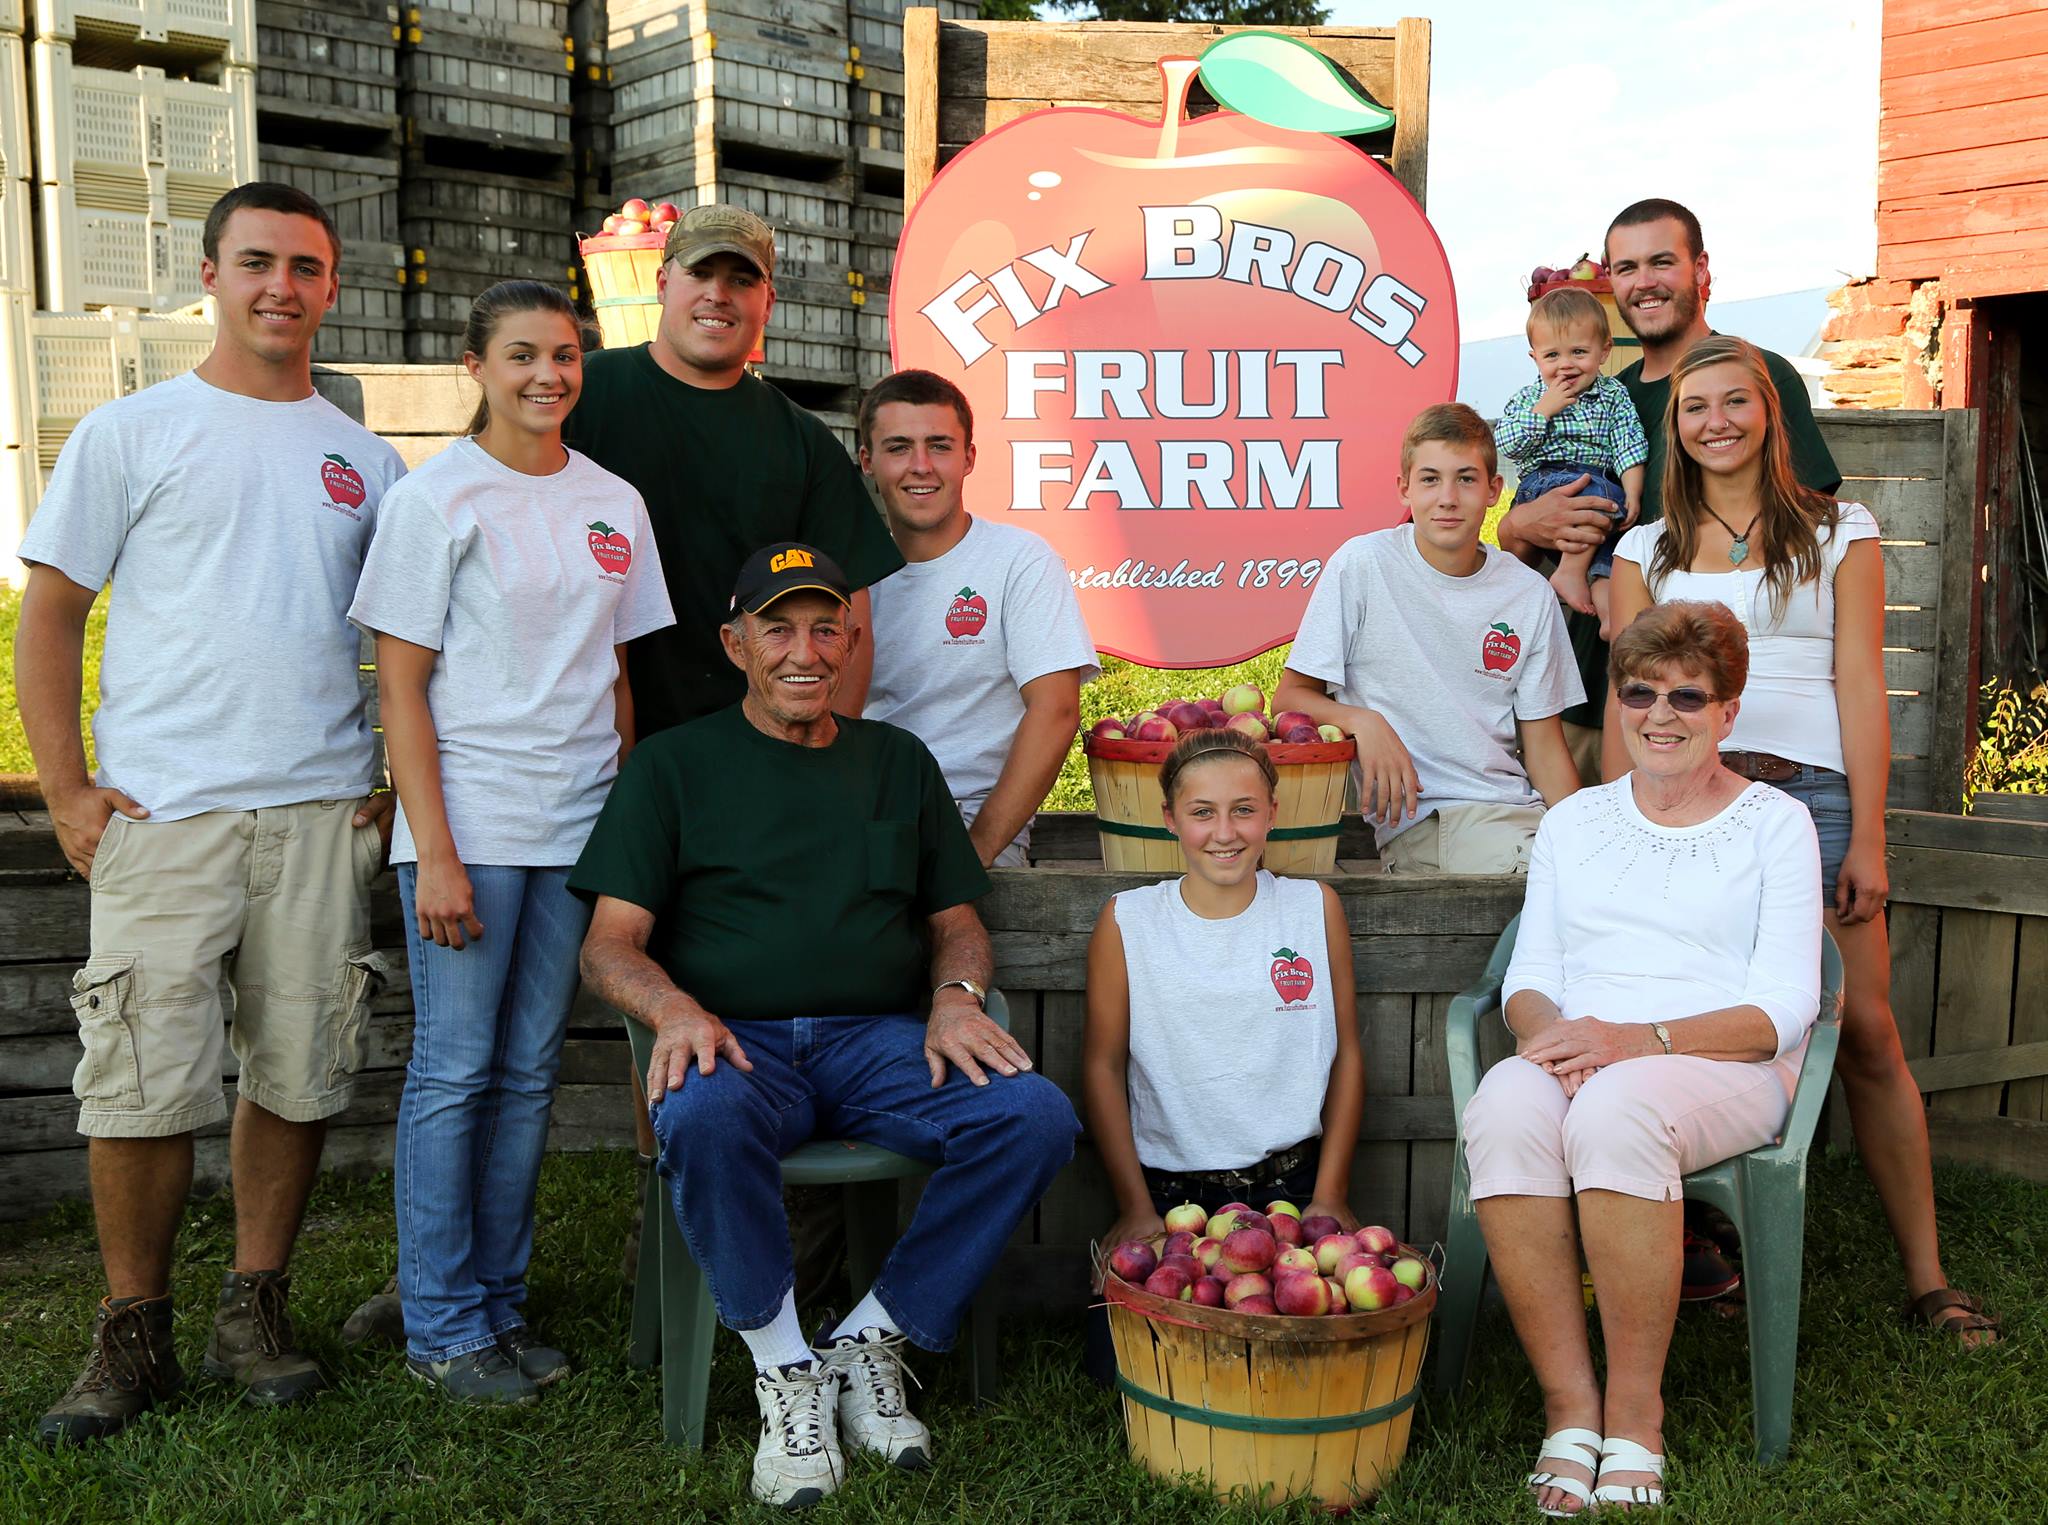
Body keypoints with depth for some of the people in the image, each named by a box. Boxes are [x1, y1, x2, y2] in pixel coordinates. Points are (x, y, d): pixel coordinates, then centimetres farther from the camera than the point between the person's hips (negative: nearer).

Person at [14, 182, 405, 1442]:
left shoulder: (365, 461, 13)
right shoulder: (131, 434, 6)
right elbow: (49, 616, 5)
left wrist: (397, 788, 7)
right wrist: (68, 790, -4)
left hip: (323, 815, 3)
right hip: (161, 814, -2)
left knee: (299, 1074, 6)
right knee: (145, 1085, -3)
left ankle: (258, 1310, 21)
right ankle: (134, 1336, 14)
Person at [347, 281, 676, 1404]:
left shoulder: (614, 504, 11)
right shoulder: (435, 498, -3)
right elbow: (401, 687, -6)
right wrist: (435, 853, -12)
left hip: (578, 827, 5)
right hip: (469, 822, -4)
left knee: (529, 1072, 10)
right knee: (454, 1069, 0)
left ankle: (500, 1303, 21)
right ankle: (441, 1326, 12)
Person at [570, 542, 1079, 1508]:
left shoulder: (898, 761, 20)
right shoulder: (674, 765, 11)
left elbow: (956, 922, 21)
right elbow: (610, 946, 3)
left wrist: (956, 996, -2)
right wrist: (675, 1009, -19)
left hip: (879, 1041, 3)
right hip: (737, 1042, -2)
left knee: (1037, 1117, -25)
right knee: (702, 1120, -38)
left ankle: (869, 1343, -9)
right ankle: (785, 1370, -15)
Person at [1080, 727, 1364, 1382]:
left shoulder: (1315, 909, 4)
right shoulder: (1127, 922, 1)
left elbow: (1346, 1055, 7)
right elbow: (1102, 1066, 2)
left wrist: (1330, 1195, 0)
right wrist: (1136, 1206, -5)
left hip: (1290, 1186, 1)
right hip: (1168, 1186, 0)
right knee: (1118, 1357, -15)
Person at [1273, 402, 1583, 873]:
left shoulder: (1531, 595, 7)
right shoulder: (1361, 564, -3)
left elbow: (1544, 748, 10)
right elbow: (1289, 697, 0)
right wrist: (1362, 720, -20)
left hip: (1514, 809, 5)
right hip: (1412, 820, -4)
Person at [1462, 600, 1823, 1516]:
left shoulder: (1776, 823, 8)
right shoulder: (1573, 821, 19)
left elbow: (1784, 1009, -2)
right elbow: (1528, 980, 14)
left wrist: (1638, 1039, -18)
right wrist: (1549, 1032, -12)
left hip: (1727, 1067, -3)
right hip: (1575, 1055, 3)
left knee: (1616, 1111, -38)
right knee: (1502, 1113, -33)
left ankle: (1636, 1417, -24)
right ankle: (1569, 1405, -24)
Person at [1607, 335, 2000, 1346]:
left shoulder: (1839, 533, 10)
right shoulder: (1647, 549, 14)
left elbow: (1860, 689, 4)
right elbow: (1624, 700, 10)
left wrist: (1867, 839, -3)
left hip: (1810, 790, -1)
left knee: (1864, 1031, -3)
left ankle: (1927, 1277, 6)